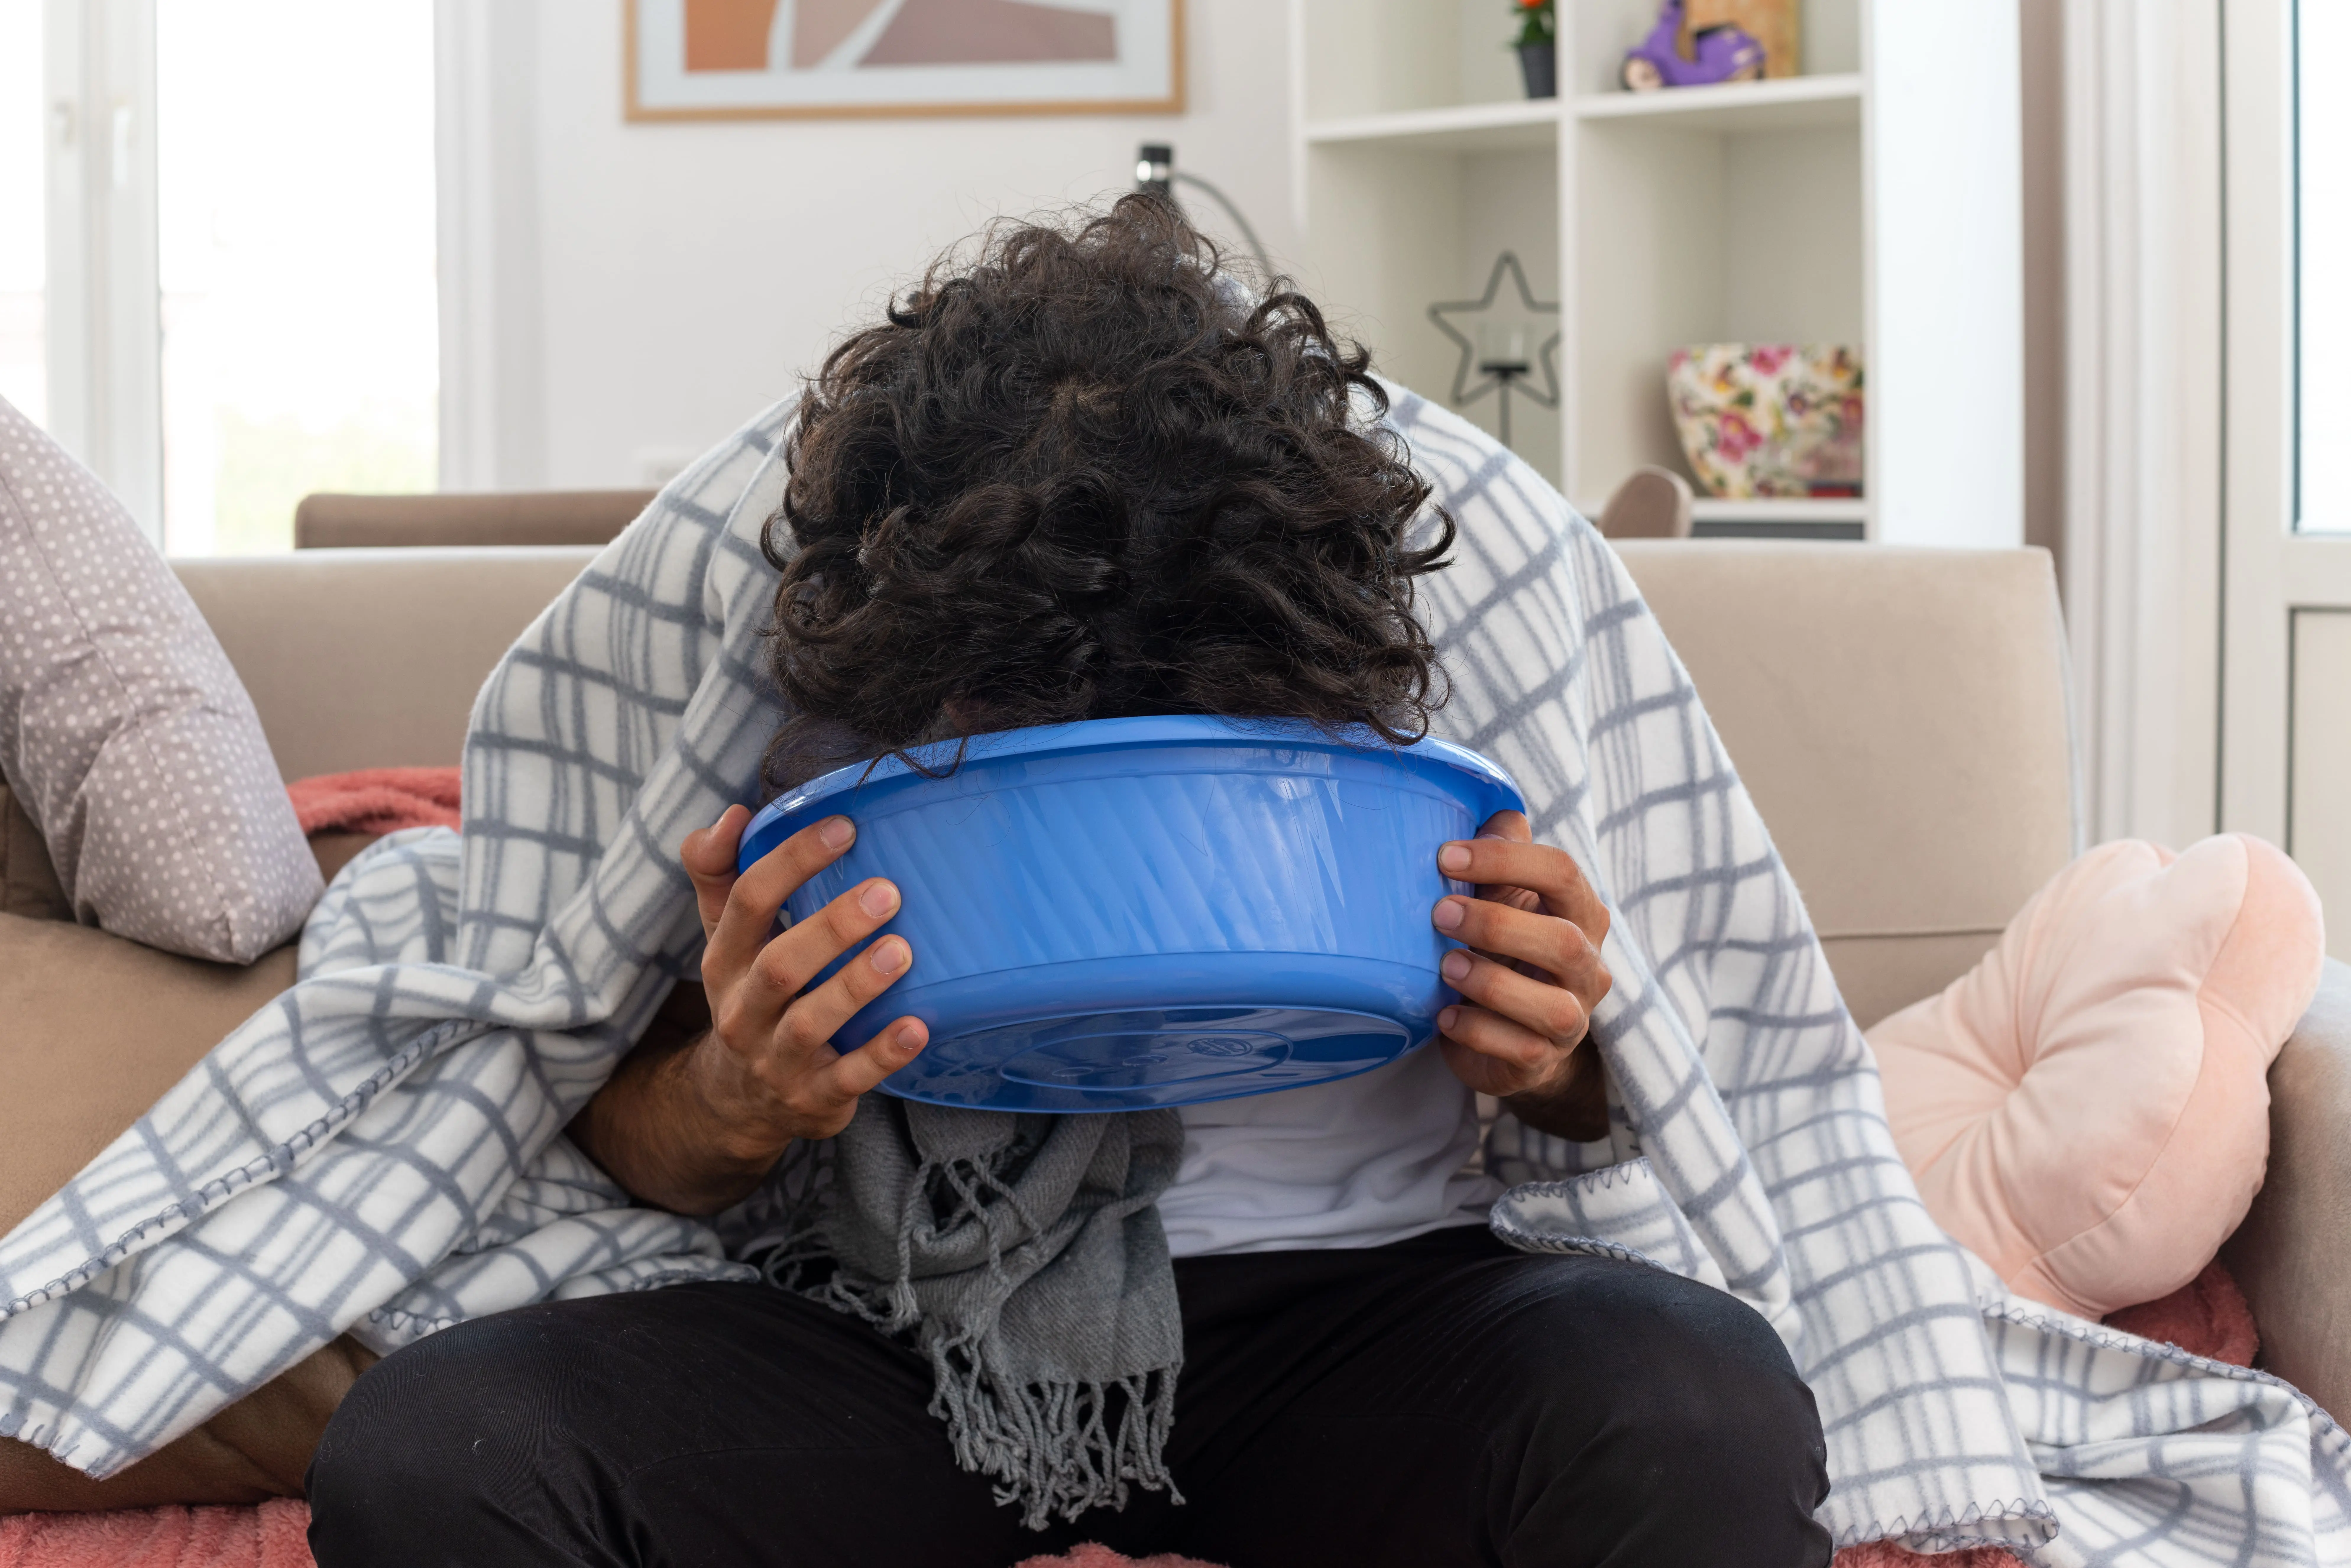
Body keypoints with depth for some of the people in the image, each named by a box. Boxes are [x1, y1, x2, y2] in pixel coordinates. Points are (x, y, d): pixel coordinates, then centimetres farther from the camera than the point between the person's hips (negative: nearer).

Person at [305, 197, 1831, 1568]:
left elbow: (1607, 1090, 9)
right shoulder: (797, 662, -7)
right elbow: (628, 1127, 6)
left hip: (1347, 1294, -1)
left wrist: (1550, 1058, -17)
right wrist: (739, 1108, -19)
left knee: (1701, 1414, -36)